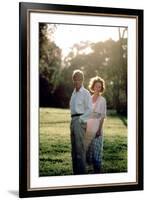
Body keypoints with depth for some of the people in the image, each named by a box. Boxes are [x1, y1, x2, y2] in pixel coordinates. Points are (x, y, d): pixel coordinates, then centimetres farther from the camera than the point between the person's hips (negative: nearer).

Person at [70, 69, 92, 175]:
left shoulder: (85, 93, -6)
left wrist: (80, 119, -16)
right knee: (74, 148, 9)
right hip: (73, 121, 8)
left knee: (80, 147, -10)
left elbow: (90, 109, -11)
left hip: (80, 121, -8)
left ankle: (82, 172, -8)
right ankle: (76, 172, 14)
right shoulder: (74, 93, 18)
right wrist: (72, 122, 16)